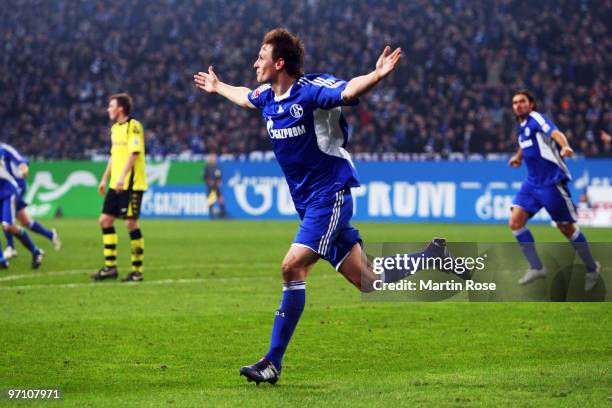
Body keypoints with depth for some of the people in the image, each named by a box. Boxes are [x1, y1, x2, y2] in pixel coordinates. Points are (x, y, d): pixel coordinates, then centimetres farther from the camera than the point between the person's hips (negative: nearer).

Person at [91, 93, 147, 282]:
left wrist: (122, 177, -26)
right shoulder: (115, 128, 16)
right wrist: (105, 179, 21)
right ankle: (110, 267, 10)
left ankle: (137, 270, 0)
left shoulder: (133, 126, -10)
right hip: (116, 184, 9)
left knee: (131, 223, -7)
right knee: (105, 219, 5)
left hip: (131, 184, -9)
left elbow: (134, 153, -19)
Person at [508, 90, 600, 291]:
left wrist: (565, 147, -51)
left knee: (567, 228, 1)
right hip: (532, 182, 8)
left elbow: (555, 133, -33)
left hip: (552, 181, -7)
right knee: (515, 221, -9)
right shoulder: (521, 126, 11)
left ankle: (592, 268, 19)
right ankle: (536, 267, -5)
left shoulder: (536, 119, -13)